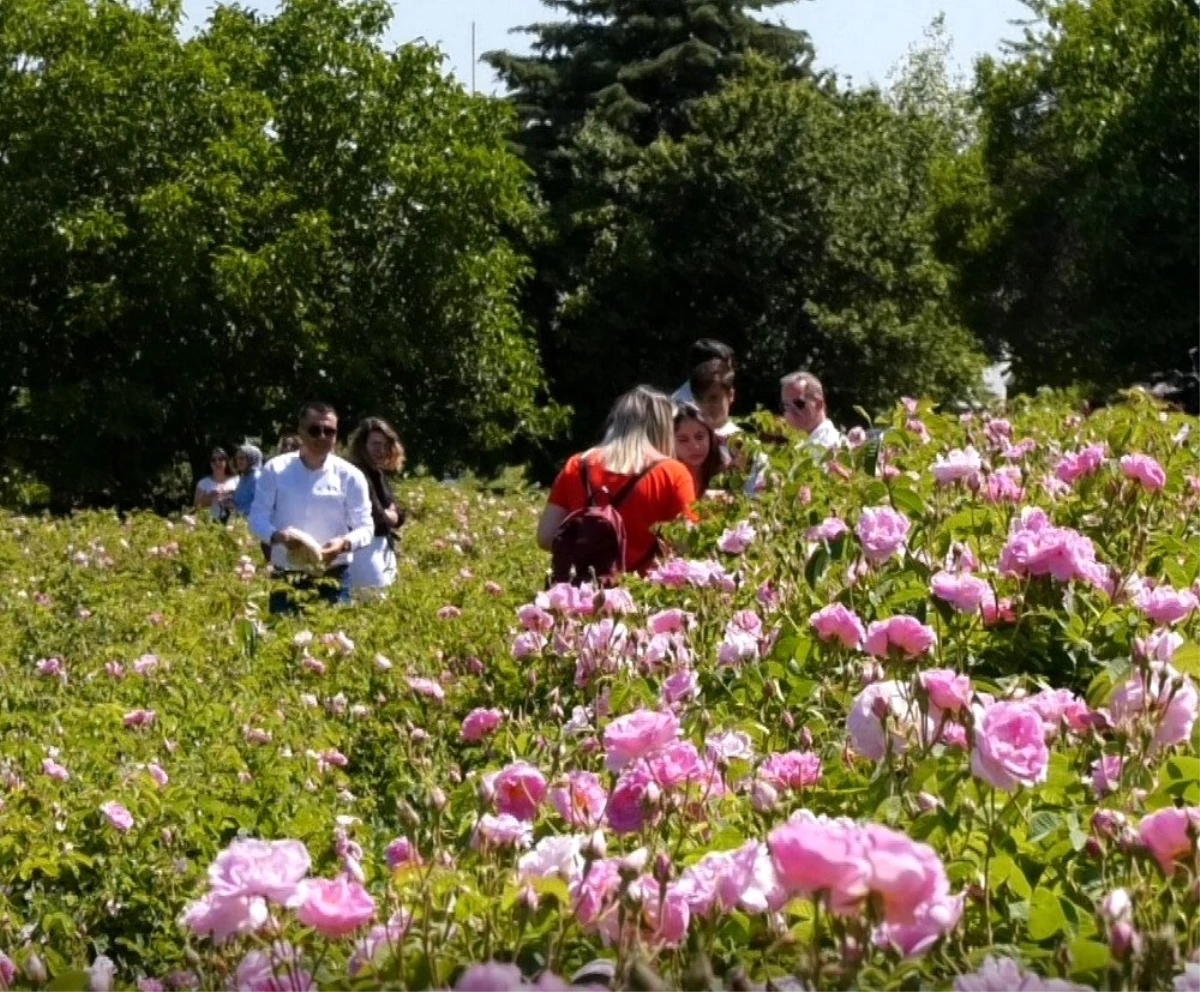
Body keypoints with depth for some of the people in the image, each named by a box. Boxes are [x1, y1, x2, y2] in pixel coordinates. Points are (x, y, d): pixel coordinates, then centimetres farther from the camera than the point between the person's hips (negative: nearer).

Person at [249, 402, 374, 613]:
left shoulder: (350, 476, 1)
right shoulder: (276, 469, 1)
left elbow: (365, 527, 2)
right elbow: (257, 518, 2)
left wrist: (345, 543, -21)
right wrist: (279, 536, -20)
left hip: (332, 578, 0)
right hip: (284, 578, 0)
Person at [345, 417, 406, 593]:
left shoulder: (378, 474, 14)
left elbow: (398, 515, 14)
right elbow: (375, 515, -21)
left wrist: (386, 514, -8)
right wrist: (389, 514, 0)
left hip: (385, 549, 10)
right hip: (367, 549, -10)